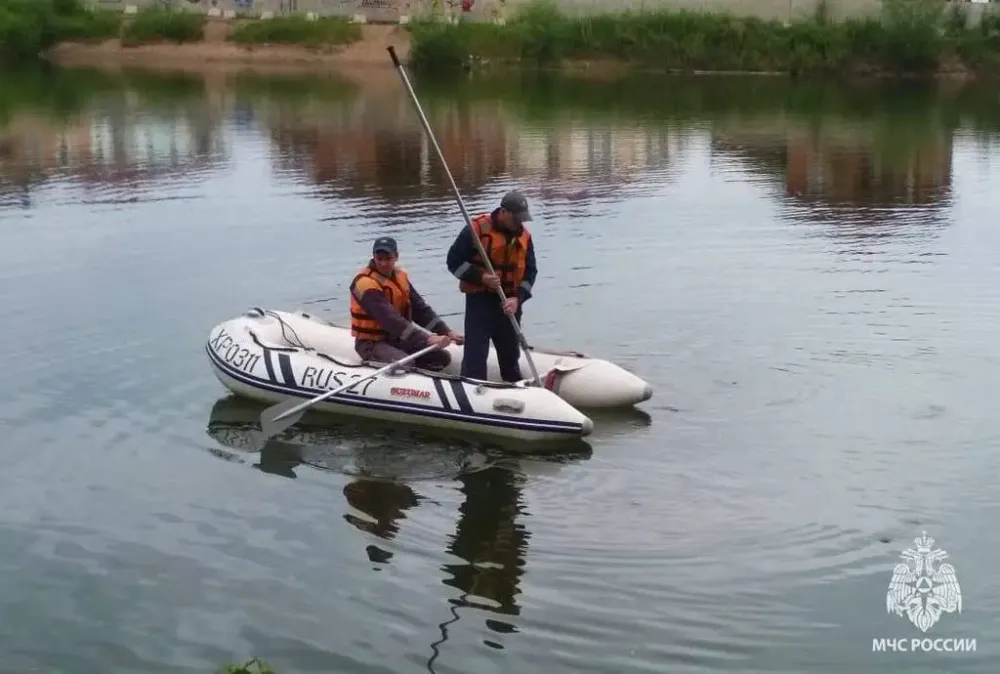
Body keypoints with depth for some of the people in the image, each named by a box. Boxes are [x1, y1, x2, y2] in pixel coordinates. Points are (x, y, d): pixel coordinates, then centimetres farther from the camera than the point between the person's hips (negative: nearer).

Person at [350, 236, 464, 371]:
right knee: (405, 365, -33)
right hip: (372, 342, -8)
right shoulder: (365, 283, -22)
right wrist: (426, 339, -38)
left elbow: (420, 308, 3)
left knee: (442, 357, -1)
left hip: (397, 338, 8)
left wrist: (446, 332, -11)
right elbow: (389, 318, -32)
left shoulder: (400, 276, 5)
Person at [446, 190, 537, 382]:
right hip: (480, 300, -5)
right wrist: (481, 277, -20)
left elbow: (530, 271, 6)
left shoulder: (524, 236, 4)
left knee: (511, 355, 16)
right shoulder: (477, 229, -12)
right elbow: (454, 261, -9)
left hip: (509, 303, 5)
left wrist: (518, 298, -10)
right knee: (475, 355, -7)